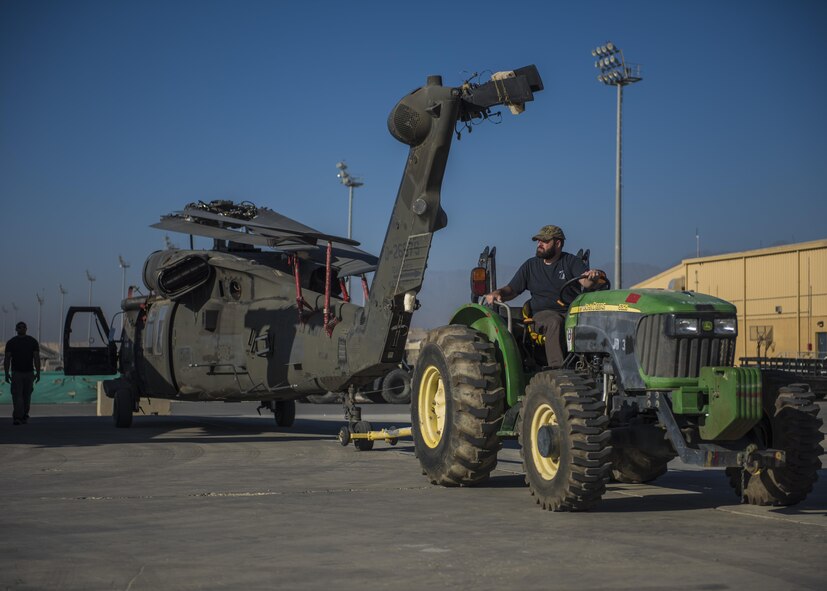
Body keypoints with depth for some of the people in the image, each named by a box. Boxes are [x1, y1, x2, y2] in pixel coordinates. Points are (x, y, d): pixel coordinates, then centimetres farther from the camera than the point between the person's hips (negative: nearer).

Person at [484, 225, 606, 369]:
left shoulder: (571, 262, 11)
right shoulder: (531, 265, 17)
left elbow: (586, 283, -6)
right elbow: (511, 290, 16)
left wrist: (594, 276, -30)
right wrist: (497, 293, -7)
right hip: (542, 314, 0)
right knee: (555, 322, -36)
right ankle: (557, 369, -42)